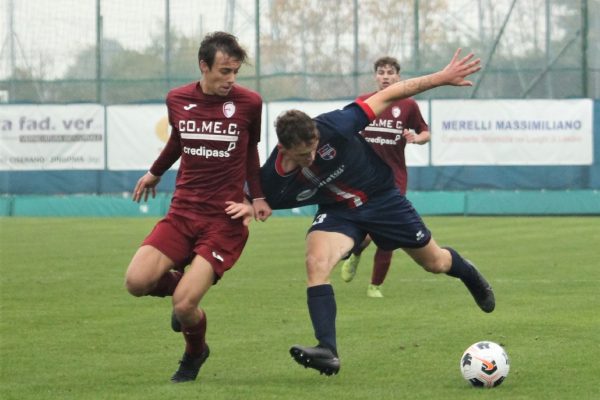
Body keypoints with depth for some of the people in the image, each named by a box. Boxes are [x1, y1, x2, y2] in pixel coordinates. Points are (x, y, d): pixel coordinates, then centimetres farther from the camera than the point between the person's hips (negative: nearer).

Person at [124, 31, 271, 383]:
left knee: (185, 305, -17)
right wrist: (155, 173, 39)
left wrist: (258, 197, 7)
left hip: (226, 218, -3)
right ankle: (180, 280, 19)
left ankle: (195, 354, 20)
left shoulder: (249, 103, -5)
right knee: (137, 282, -18)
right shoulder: (177, 100, 3)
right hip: (183, 211, 3)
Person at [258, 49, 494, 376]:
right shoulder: (274, 178, -26)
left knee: (435, 262, 14)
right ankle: (327, 352, -29)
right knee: (316, 261, -30)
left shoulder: (333, 127, -33)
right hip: (338, 213, 0)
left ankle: (468, 274, 52)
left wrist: (441, 78, -25)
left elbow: (388, 95, -25)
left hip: (382, 198, 0)